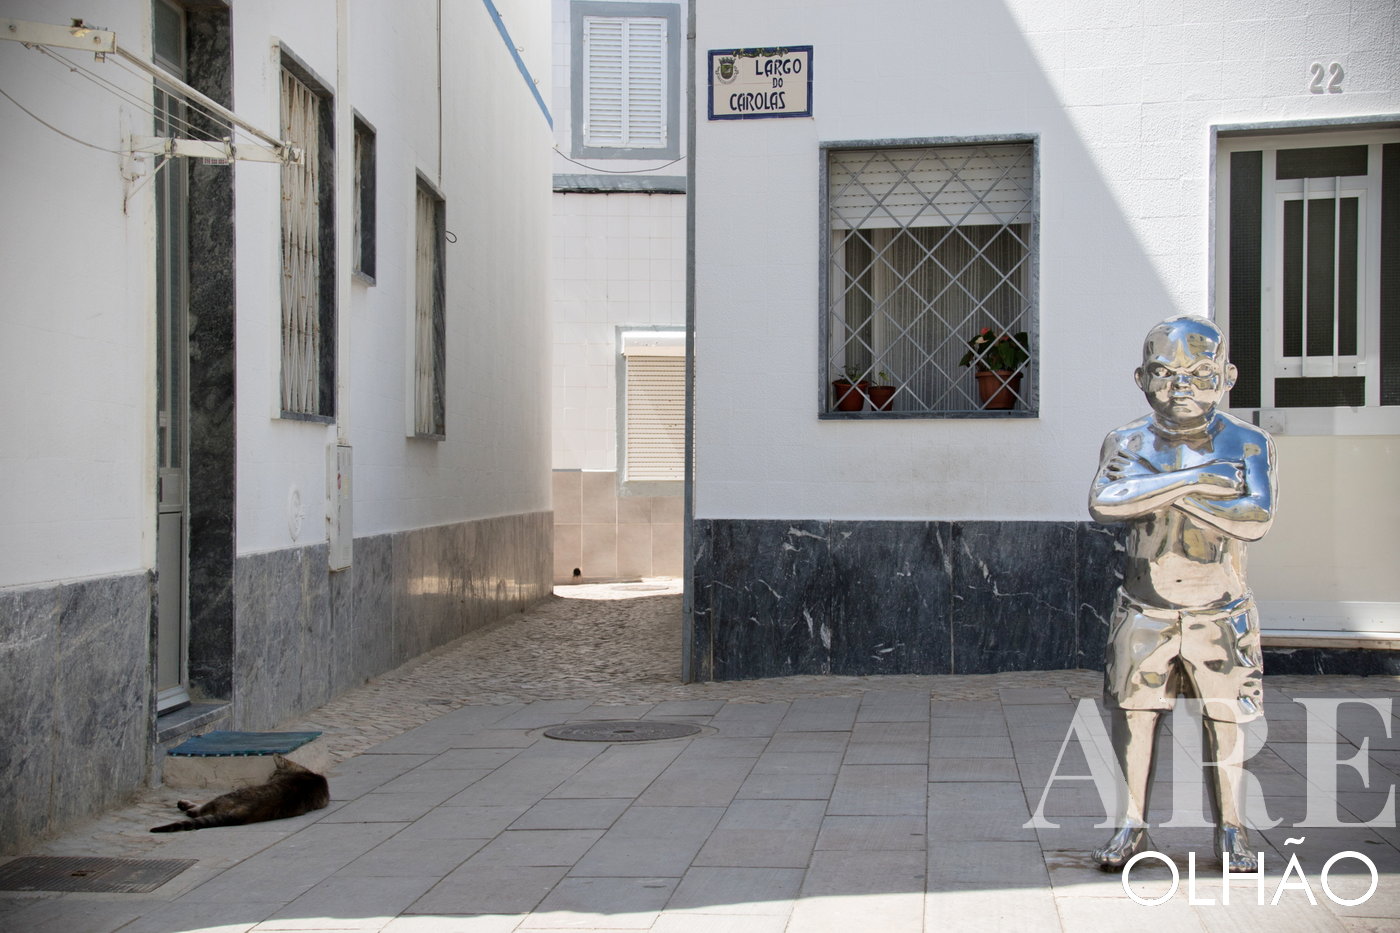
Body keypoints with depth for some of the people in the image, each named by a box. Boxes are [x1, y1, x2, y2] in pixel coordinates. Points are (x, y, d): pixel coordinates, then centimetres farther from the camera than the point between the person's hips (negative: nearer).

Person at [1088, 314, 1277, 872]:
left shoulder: (1247, 445, -4)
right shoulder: (1129, 443, -1)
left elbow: (1255, 520, -20)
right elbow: (1104, 503, -21)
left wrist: (1162, 492, -20)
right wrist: (1193, 480, -24)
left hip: (1217, 612, -1)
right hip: (1146, 610, 1)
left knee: (1224, 717, 5)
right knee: (1134, 710, 1)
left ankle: (1230, 828, 20)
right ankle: (1132, 821, 17)